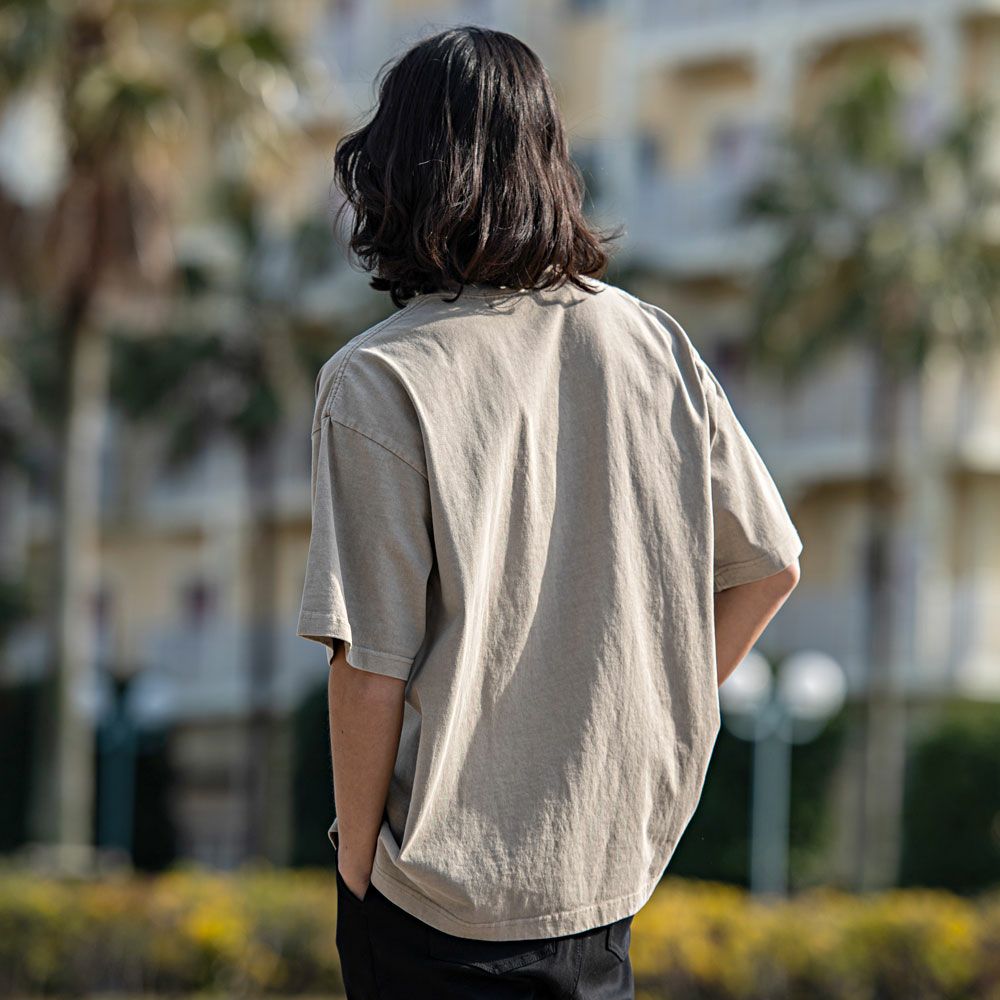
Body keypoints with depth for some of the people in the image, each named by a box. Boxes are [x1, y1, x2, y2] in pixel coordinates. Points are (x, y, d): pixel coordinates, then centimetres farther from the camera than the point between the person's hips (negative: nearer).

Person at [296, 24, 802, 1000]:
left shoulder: (374, 382, -16)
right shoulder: (652, 343, -1)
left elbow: (370, 667, -16)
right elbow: (768, 567, 6)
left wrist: (356, 861, -4)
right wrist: (643, 729, 13)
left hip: (443, 891, -4)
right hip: (613, 861, 5)